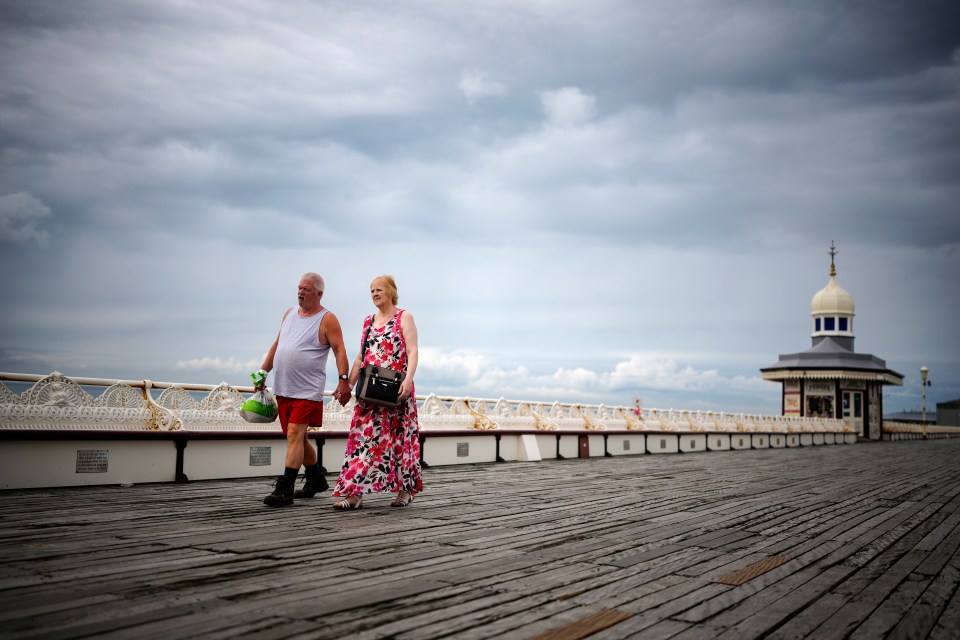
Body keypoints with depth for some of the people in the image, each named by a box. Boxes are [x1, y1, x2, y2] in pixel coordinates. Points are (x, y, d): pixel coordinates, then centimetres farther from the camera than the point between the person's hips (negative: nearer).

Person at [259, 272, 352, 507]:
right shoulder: (289, 313, 15)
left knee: (295, 435, -15)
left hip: (307, 391, -7)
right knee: (298, 438, 14)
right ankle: (316, 479, 31)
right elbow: (277, 345, 21)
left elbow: (340, 351, -11)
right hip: (283, 389, 7)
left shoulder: (327, 320, -5)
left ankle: (284, 489, -14)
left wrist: (343, 380, -21)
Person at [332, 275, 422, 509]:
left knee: (399, 437, 2)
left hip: (396, 390, -5)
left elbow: (412, 351, -9)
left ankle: (406, 489, 16)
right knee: (363, 436, -3)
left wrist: (408, 378, -23)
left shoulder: (404, 317, 1)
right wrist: (349, 383, 12)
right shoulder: (368, 321, 17)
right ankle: (354, 493, -5)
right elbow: (361, 356, 20)